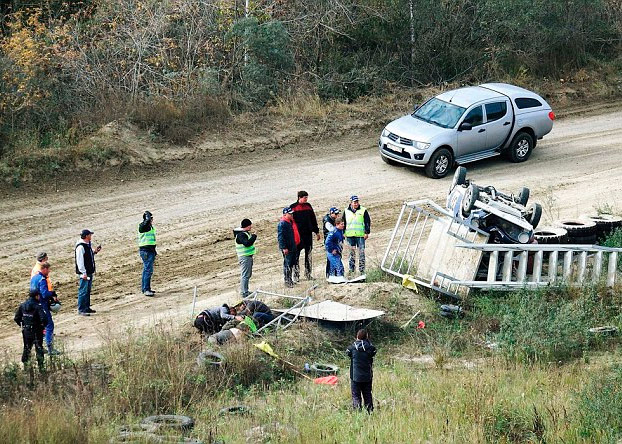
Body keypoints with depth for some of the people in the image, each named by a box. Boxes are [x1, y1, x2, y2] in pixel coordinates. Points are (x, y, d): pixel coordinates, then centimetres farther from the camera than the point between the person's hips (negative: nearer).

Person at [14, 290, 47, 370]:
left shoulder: (22, 305, -2)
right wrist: (42, 326, -6)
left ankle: (25, 366, 23)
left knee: (26, 348, 19)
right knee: (39, 348, 8)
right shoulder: (37, 307, -19)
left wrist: (22, 326, 14)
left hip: (26, 331, 5)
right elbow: (44, 319, -27)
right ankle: (40, 366, 8)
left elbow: (16, 318, 2)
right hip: (36, 332, -5)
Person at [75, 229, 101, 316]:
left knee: (88, 290, 16)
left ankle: (87, 308, 25)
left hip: (89, 272, 10)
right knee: (83, 291, -5)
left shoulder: (88, 244, 10)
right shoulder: (80, 246, -19)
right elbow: (80, 261, -20)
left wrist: (94, 251, 6)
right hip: (84, 273, -10)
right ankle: (81, 309, 0)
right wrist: (84, 273, -21)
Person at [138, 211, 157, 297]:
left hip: (151, 250, 9)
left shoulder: (151, 227, 16)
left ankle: (144, 288, 23)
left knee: (146, 270, 15)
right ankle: (146, 289, -15)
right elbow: (147, 220, -35)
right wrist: (147, 214, -16)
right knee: (148, 270, -14)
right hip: (145, 250, -9)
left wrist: (154, 251, 26)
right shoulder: (142, 226, -12)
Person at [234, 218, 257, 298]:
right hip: (245, 257, -11)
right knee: (245, 275, -9)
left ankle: (245, 291, 27)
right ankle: (244, 293, -7)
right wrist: (254, 237, -19)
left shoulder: (245, 233, 13)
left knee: (248, 274, 18)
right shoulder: (241, 235, -19)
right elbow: (247, 243, -30)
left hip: (248, 256, 11)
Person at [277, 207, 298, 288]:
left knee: (291, 263, 14)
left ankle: (289, 279, 24)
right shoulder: (282, 224, -16)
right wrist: (284, 248, -23)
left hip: (292, 247, 9)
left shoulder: (290, 222, 13)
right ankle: (287, 281, 0)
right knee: (287, 264, -5)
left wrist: (295, 244, 23)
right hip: (286, 248, -9)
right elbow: (280, 237, -20)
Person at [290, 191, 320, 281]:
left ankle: (308, 273, 14)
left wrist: (316, 231, 15)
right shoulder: (293, 207, -2)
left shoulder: (308, 206, 11)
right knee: (296, 255, -4)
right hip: (297, 234, -4)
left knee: (308, 254, 7)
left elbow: (313, 219, 17)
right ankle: (296, 274, 1)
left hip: (308, 234, 4)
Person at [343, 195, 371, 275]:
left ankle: (362, 269, -1)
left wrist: (367, 232, -4)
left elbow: (368, 222, 3)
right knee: (352, 252, 6)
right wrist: (343, 233, 12)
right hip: (350, 235, 2)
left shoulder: (363, 210, 3)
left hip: (360, 235, -2)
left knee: (361, 252, -4)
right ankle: (351, 269, 10)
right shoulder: (346, 211, 10)